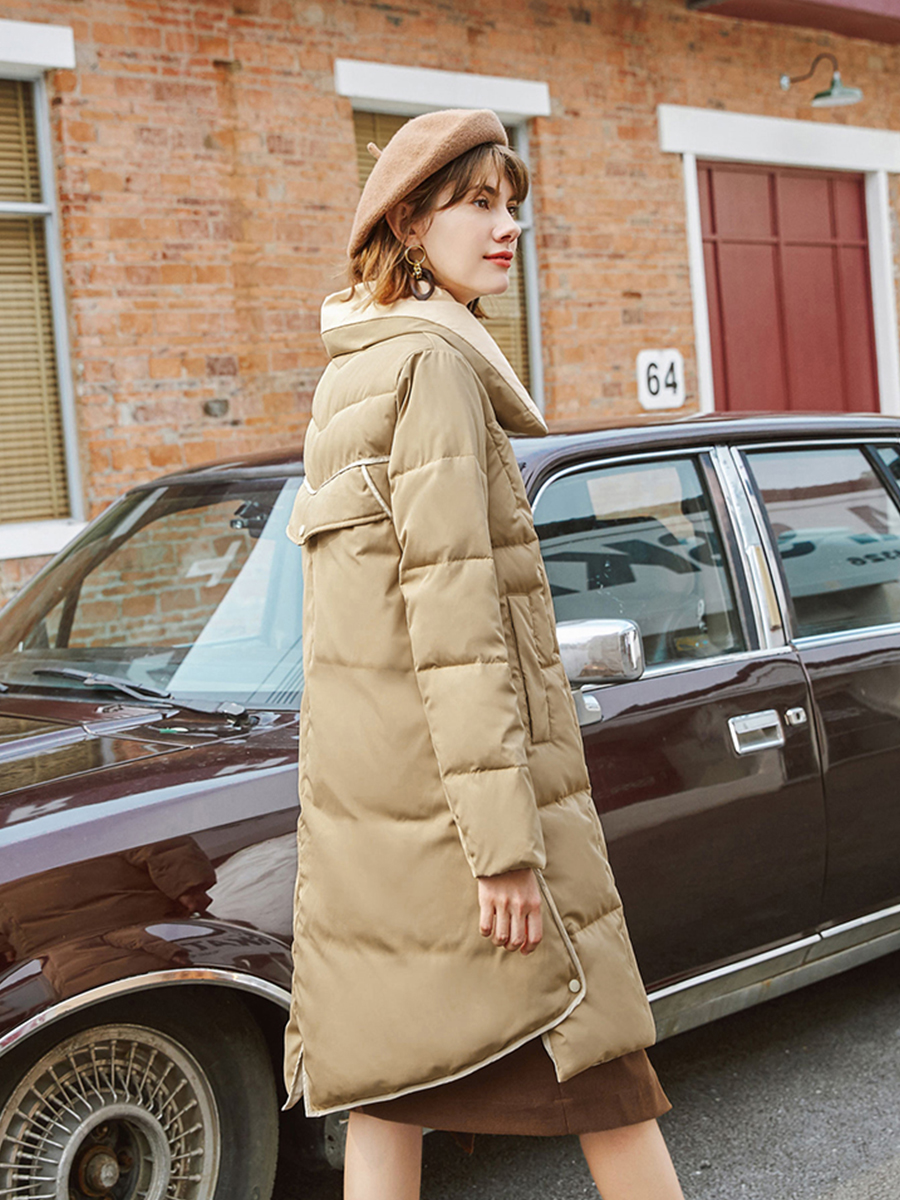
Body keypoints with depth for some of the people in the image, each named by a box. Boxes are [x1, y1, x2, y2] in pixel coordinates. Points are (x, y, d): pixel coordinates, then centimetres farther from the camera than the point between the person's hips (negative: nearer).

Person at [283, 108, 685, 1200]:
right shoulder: (431, 363, -13)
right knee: (602, 1071, 6)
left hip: (361, 780, 9)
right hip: (452, 774, -9)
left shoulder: (353, 368, 17)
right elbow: (452, 614, -20)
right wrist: (504, 839, -20)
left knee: (394, 1091, 11)